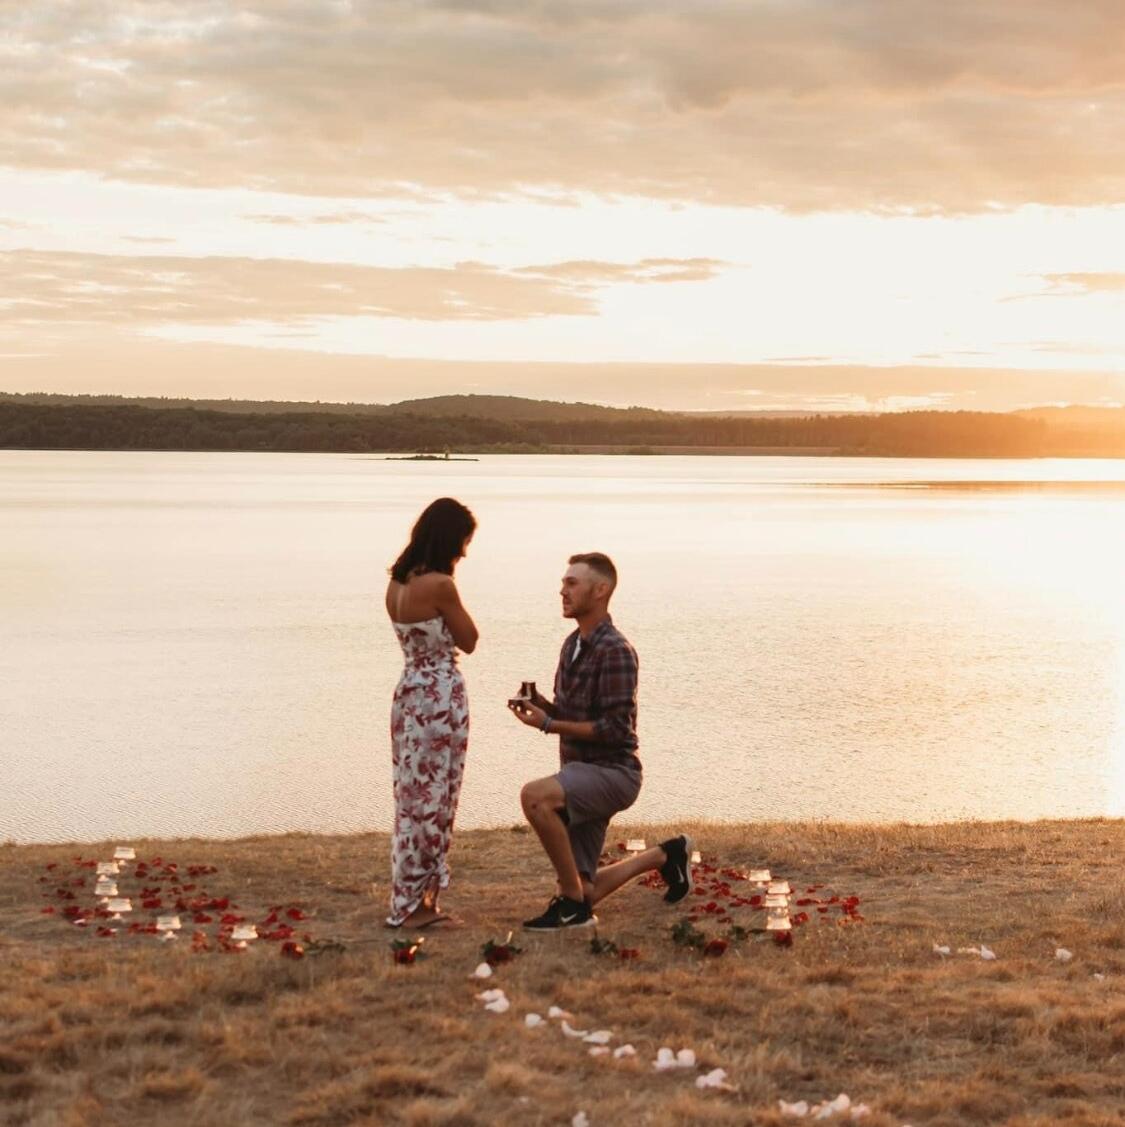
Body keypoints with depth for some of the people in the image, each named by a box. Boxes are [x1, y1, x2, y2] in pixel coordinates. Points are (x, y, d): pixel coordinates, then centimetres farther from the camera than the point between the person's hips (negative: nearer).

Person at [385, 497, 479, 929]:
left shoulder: (397, 584, 7)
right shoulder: (440, 586, -19)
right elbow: (469, 641, -7)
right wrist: (452, 589, -5)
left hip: (409, 693, 8)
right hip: (441, 697, -8)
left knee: (413, 796, 15)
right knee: (433, 799, 0)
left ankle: (412, 899, 22)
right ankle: (417, 902, 7)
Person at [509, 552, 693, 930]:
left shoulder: (614, 651, -18)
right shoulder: (573, 644, 11)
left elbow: (616, 729, -22)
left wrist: (549, 724, -22)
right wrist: (541, 705, -2)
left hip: (612, 771, -9)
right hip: (581, 771, 9)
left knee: (535, 797, -35)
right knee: (584, 894, 11)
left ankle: (572, 904, -21)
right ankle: (664, 856, 33)